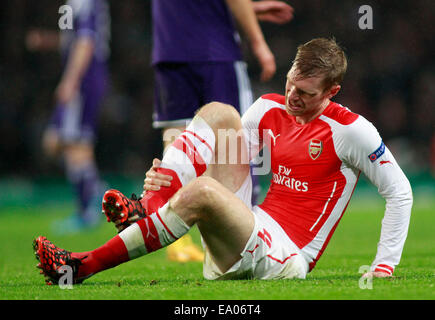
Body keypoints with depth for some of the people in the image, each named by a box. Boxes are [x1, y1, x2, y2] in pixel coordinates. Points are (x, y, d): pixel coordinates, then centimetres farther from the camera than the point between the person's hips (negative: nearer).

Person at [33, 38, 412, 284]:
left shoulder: (349, 130, -6)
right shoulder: (270, 108, 11)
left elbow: (400, 192, -3)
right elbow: (229, 159, 9)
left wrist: (384, 266, -10)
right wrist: (164, 178, -10)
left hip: (285, 259, -7)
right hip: (247, 228, 7)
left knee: (202, 190, -35)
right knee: (218, 113, -3)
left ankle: (83, 266, -33)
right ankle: (148, 210, -22)